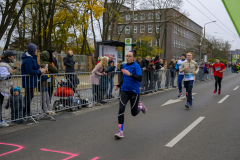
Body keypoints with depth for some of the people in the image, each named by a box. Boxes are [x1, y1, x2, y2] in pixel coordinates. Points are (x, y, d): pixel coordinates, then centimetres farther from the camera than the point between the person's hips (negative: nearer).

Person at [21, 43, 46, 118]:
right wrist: (40, 71, -16)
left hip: (31, 81, 11)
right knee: (28, 97, -3)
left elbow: (35, 66, 19)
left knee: (30, 96, 17)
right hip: (28, 81, -11)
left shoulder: (32, 58, 11)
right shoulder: (28, 60, -22)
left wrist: (40, 68, -2)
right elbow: (30, 71, -26)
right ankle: (24, 113, 7)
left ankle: (27, 112, 28)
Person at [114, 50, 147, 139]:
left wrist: (130, 74, -29)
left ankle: (140, 106, 41)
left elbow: (140, 79, -19)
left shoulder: (136, 66, -10)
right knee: (121, 109, -13)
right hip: (124, 90, 5)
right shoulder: (124, 66, 10)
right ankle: (120, 131, -7)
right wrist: (119, 85, 26)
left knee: (134, 113, 5)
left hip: (134, 91, -4)